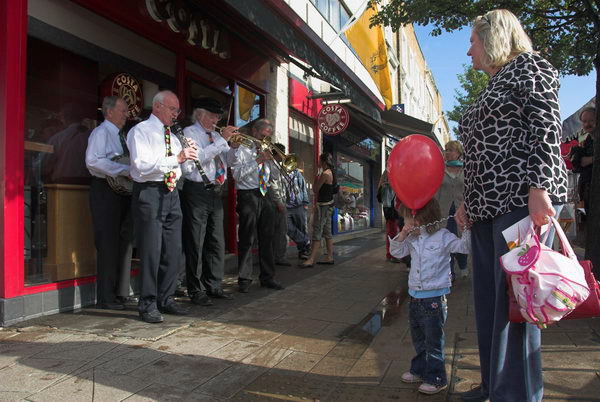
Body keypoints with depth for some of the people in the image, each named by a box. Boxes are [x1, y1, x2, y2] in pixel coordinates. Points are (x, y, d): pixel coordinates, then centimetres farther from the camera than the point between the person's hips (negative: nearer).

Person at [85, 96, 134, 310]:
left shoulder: (121, 135, 20)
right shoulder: (101, 132, -6)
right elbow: (93, 161, -21)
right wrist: (126, 170, -23)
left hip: (123, 190, 8)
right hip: (106, 190, -8)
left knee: (124, 241, 8)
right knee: (108, 243, -6)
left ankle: (121, 293, 16)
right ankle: (106, 298, 1)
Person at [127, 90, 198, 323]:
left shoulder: (172, 136, 20)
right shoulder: (141, 131, -3)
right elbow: (142, 165, -18)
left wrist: (188, 154, 7)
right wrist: (176, 158, -23)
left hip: (171, 192, 8)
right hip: (149, 192, -7)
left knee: (173, 250, 8)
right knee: (151, 250, -6)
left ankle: (165, 299, 20)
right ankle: (148, 305, 4)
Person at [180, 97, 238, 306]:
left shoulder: (216, 136, 18)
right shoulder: (189, 132, -1)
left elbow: (229, 161, 17)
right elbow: (199, 157, -18)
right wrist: (222, 140, -16)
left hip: (215, 192, 7)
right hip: (197, 192, -7)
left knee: (216, 241, 10)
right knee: (196, 242, -3)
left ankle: (213, 286, 21)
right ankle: (196, 290, 6)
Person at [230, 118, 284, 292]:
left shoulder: (265, 150, 18)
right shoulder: (240, 150, -1)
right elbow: (238, 175, -13)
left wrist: (270, 159, 1)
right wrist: (257, 160, -18)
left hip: (265, 195, 6)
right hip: (248, 196, -6)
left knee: (267, 238, 9)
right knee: (246, 239, -4)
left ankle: (267, 277, 17)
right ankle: (244, 279, 5)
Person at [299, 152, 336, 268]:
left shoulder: (325, 174, -16)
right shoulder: (330, 172, 14)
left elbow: (315, 190, -10)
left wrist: (316, 178, 0)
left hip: (323, 205, -10)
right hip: (328, 204, 10)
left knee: (317, 232, -11)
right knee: (327, 232, 12)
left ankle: (311, 260, -12)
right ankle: (330, 257, 16)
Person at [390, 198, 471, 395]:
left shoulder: (443, 237, -12)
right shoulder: (412, 239, 6)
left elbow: (464, 247, -14)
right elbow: (397, 252, 11)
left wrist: (466, 229, -27)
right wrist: (402, 236, -3)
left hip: (434, 298, -7)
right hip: (415, 296, 7)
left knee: (433, 340, 3)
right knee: (418, 338, 21)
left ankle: (436, 379, 17)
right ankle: (419, 370, 37)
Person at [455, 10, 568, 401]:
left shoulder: (529, 67, 2)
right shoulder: (492, 88, 26)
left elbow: (547, 128, -11)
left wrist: (538, 187, -21)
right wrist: (468, 202, 21)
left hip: (521, 199, -9)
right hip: (488, 207, 9)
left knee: (514, 297, -8)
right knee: (488, 298, 10)